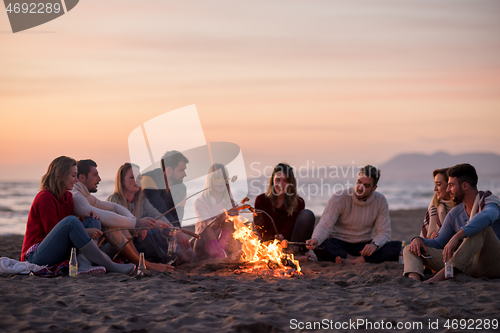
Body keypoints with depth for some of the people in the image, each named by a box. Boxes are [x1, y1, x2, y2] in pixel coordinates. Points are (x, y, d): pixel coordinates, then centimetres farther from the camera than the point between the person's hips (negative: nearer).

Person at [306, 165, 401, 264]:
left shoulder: (380, 201, -2)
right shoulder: (339, 198, -12)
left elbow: (384, 232, -4)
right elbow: (325, 226, -21)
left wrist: (374, 244, -28)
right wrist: (316, 239, -44)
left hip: (363, 245, 3)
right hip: (338, 244, -3)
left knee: (397, 247, -24)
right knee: (320, 246, -37)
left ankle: (352, 261, -34)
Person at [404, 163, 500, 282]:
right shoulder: (455, 214, 14)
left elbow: (485, 217, -33)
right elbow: (437, 244, 18)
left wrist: (456, 237, -44)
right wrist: (419, 240, -5)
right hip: (468, 264, 6)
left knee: (481, 227, -35)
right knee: (410, 250, -3)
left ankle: (443, 275, -41)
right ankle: (414, 278, -40)